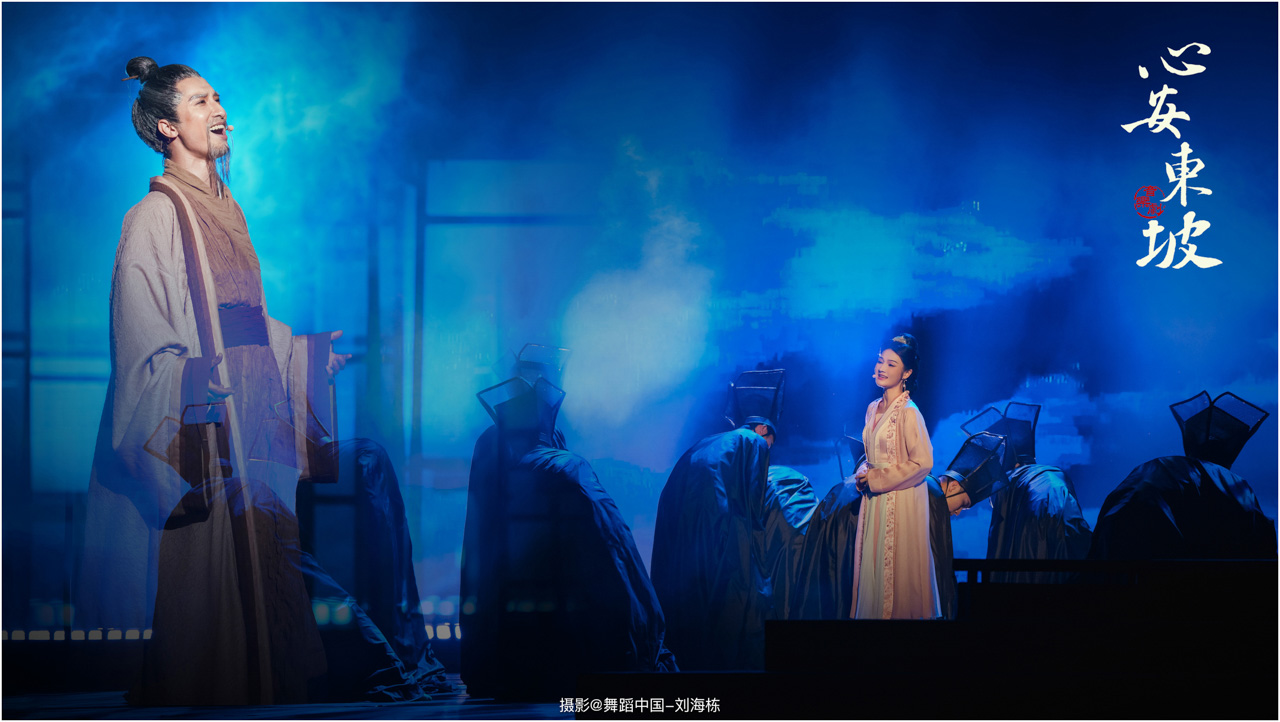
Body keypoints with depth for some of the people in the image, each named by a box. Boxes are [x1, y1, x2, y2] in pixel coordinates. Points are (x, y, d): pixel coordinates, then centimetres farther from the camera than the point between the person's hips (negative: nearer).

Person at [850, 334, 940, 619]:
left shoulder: (908, 412, -15)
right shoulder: (874, 409, 9)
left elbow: (922, 462, -18)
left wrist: (877, 478, -13)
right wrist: (864, 473, 0)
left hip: (901, 501, -8)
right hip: (874, 499, 8)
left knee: (896, 566, -1)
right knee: (872, 562, 11)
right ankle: (872, 613, 20)